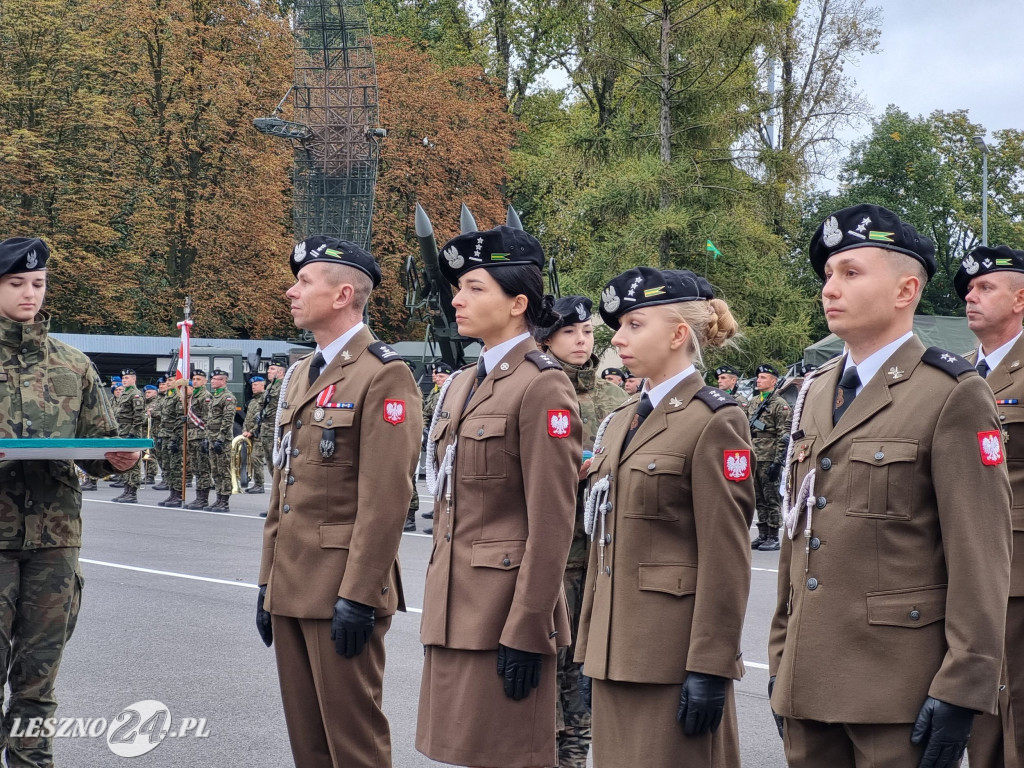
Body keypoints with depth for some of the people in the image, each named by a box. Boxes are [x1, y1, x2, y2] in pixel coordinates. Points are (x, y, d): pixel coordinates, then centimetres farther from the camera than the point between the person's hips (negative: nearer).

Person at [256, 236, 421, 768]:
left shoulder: (383, 376, -11)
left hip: (343, 590, -9)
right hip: (291, 587, 9)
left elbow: (386, 498, -17)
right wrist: (268, 582, 17)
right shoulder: (299, 375, 17)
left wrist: (359, 596, -20)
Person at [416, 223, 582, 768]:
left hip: (505, 610, -8)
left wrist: (526, 632, -19)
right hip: (455, 609, 8)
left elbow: (552, 523, -17)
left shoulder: (542, 386, -12)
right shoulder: (463, 385, 14)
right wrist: (439, 598, 17)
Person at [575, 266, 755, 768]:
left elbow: (727, 560, -14)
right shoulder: (622, 420, 14)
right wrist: (590, 648, 15)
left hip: (675, 653, -7)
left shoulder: (714, 421, -10)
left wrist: (710, 669, -17)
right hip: (616, 650, 7)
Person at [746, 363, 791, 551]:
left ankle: (773, 538, 1)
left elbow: (784, 436, -11)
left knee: (772, 498, -3)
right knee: (759, 498, 10)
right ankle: (762, 535, 16)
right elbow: (746, 430, 21)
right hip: (753, 458, 7)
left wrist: (778, 461, -17)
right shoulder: (753, 403, 15)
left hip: (769, 459, -7)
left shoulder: (780, 405, -7)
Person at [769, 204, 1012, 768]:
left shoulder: (953, 395, -8)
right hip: (808, 680, 6)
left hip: (901, 692, -6)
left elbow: (980, 556, -12)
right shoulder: (814, 393, 13)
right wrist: (781, 657, 15)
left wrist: (962, 690, -16)